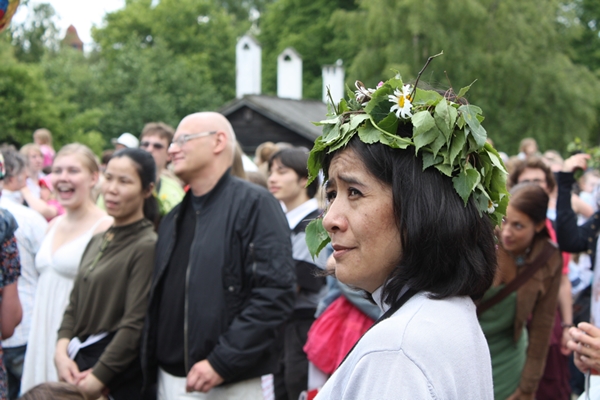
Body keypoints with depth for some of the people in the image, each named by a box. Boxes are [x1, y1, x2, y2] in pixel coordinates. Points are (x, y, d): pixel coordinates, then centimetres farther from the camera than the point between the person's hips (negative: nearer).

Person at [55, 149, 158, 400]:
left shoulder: (147, 246, -14)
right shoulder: (97, 242, 10)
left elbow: (134, 325, -18)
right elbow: (74, 306, 12)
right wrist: (62, 352, -4)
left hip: (118, 377, -7)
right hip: (78, 363, 7)